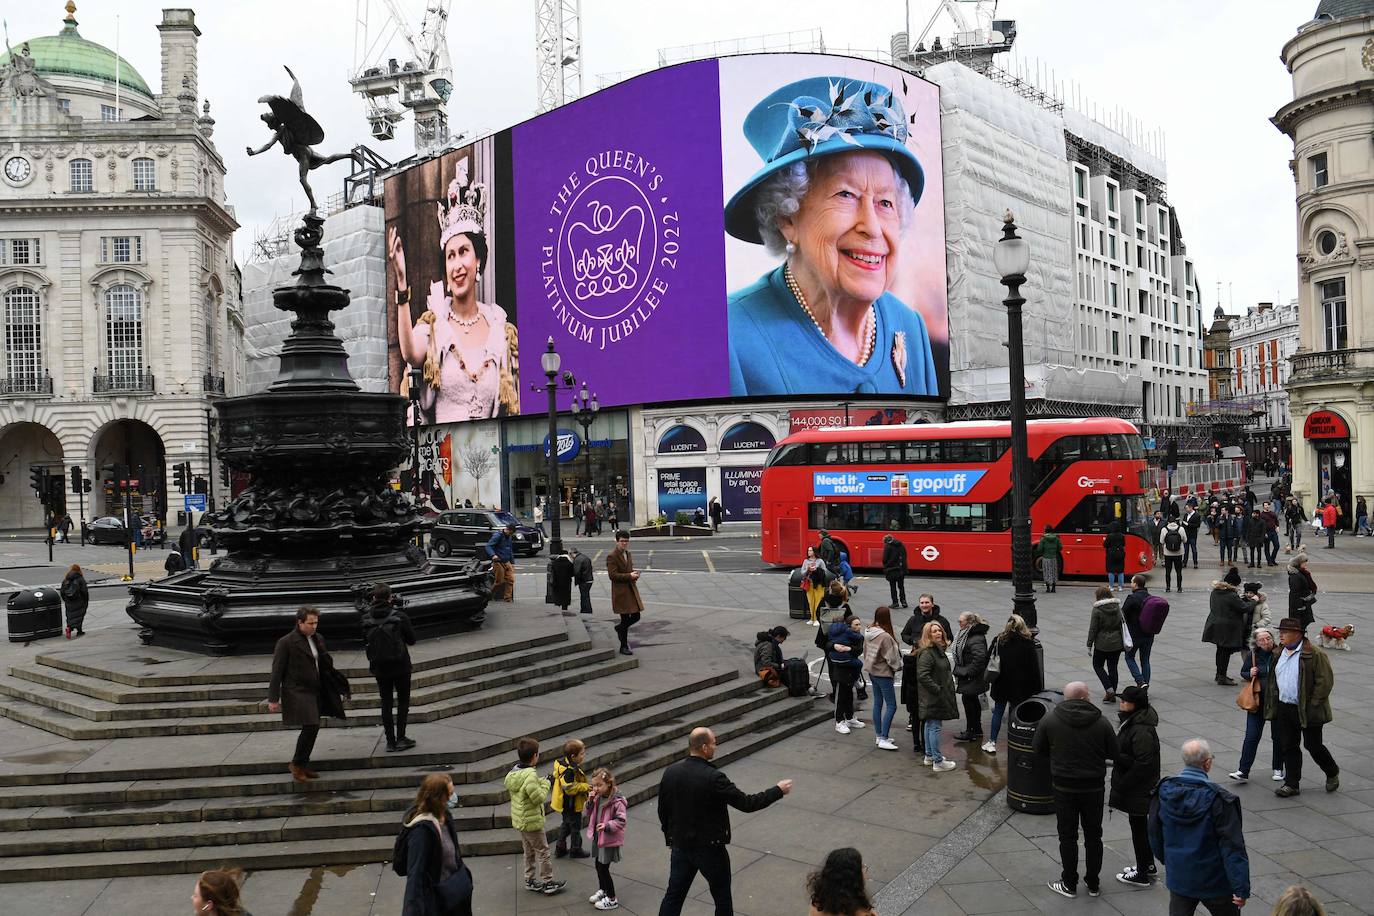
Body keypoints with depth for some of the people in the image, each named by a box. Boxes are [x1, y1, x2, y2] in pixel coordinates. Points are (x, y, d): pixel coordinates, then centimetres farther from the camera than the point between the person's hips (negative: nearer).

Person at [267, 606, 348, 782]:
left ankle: (303, 766, 22)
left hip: (315, 692, 7)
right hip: (297, 693, -7)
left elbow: (326, 665, 18)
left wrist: (336, 688, 16)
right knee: (310, 727, -15)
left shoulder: (318, 639, 10)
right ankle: (296, 764, 2)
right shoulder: (286, 642, -10)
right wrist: (273, 699, -10)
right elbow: (277, 672, -9)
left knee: (312, 729, 8)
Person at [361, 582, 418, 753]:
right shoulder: (399, 616, -13)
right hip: (400, 664, -3)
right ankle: (400, 738, 5)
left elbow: (365, 642, 7)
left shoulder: (367, 618, -6)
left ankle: (390, 741, 11)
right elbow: (411, 639, -5)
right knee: (403, 700, 10)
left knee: (386, 702, 11)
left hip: (379, 666, 3)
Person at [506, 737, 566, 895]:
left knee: (529, 851, 21)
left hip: (519, 820, 9)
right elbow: (539, 798, -27)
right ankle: (548, 882, 14)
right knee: (543, 851, 5)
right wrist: (547, 782, -13)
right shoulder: (530, 776, -29)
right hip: (532, 821, -9)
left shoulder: (513, 772, -1)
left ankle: (530, 880, 31)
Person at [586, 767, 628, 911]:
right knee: (598, 865, 20)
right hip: (598, 837, 7)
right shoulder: (597, 798, 0)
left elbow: (622, 820, -20)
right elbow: (590, 815, 10)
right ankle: (602, 891, 43)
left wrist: (607, 825, -33)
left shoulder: (617, 801, -22)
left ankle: (612, 899, 15)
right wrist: (590, 802, -8)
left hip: (610, 839, -7)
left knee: (603, 867, -1)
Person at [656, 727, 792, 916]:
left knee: (673, 894, 15)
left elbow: (663, 811, 4)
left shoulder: (670, 772, -7)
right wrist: (778, 791, -7)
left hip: (680, 846, 5)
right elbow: (747, 803, -19)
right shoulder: (713, 778, -24)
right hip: (710, 849, -5)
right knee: (722, 898, 15)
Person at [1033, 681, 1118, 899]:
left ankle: (1069, 884, 19)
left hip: (1063, 786, -1)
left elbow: (1038, 748, -1)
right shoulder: (1101, 722, -10)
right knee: (1093, 835, 15)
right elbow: (1114, 753, -3)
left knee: (1067, 835, 11)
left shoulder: (1050, 720, -10)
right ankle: (1093, 884, 25)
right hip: (1094, 787, 1)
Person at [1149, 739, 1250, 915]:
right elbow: (1233, 847, -20)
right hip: (1213, 881, -3)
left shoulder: (1164, 790, -7)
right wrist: (1241, 888, -14)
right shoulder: (1218, 799, -22)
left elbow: (1154, 834, 5)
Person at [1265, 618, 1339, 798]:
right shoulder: (1279, 652, 9)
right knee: (1288, 747, 8)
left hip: (1308, 711, -6)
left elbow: (1326, 681, -15)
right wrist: (1272, 702, 13)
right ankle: (1292, 783, 17)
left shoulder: (1315, 655, -14)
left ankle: (1332, 773, 33)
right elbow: (1273, 679, 20)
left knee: (1313, 746, 5)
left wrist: (1313, 704, -16)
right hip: (1284, 709, 6)